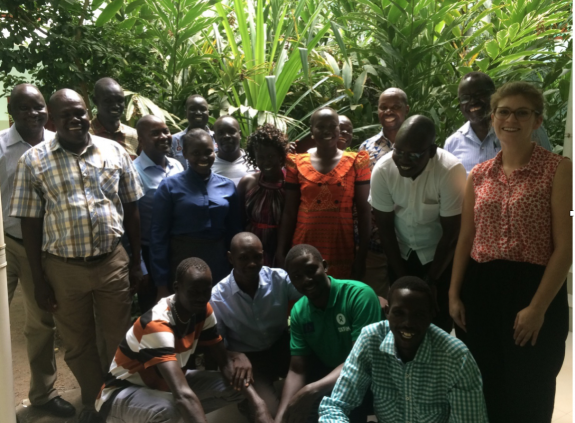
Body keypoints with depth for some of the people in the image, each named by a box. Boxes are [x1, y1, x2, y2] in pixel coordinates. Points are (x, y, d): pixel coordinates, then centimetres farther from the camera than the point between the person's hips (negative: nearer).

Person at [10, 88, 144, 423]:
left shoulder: (115, 152, 1)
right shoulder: (33, 161, -3)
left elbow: (132, 210, 5)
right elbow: (30, 223, -1)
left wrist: (137, 262, 6)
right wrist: (39, 279, -2)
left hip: (113, 261, 1)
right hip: (63, 268, 0)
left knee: (119, 337, 13)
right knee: (77, 343, 16)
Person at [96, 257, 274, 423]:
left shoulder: (203, 311, -11)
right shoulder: (156, 325, -34)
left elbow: (224, 359, -8)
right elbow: (183, 395, -47)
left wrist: (258, 403, -24)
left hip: (164, 384, 7)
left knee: (234, 386, -11)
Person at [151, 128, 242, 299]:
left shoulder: (228, 186, 4)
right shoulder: (170, 186, -6)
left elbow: (234, 230, 10)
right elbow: (159, 234, -5)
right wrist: (161, 281, -7)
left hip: (219, 264, 3)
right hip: (182, 261, -3)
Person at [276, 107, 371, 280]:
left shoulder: (356, 162, 2)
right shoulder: (297, 164, 4)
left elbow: (363, 210, 1)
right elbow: (289, 212, 4)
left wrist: (362, 253, -3)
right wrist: (281, 253, 0)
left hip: (342, 249, 0)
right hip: (304, 249, 1)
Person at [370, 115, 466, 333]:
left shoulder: (450, 171, -29)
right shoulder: (382, 170, -20)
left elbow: (451, 234, -18)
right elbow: (385, 227, -8)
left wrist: (431, 281, -10)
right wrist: (401, 277, -5)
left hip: (440, 255, -2)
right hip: (401, 254, 3)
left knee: (440, 322, 1)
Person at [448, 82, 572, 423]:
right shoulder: (478, 174, 7)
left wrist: (538, 307, -15)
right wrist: (454, 294, 6)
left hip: (534, 288, -4)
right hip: (481, 288, 4)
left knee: (527, 395, 10)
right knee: (486, 388, 17)